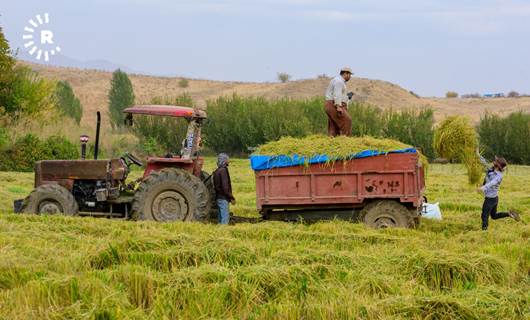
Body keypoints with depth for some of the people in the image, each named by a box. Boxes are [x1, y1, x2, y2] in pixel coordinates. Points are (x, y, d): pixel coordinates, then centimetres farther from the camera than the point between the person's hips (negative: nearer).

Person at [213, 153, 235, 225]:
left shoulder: (217, 171, 15)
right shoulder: (223, 170, -14)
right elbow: (225, 186, -20)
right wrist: (231, 198, -15)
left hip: (219, 197, 10)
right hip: (223, 198, -10)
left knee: (221, 218, 13)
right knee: (225, 219, -10)